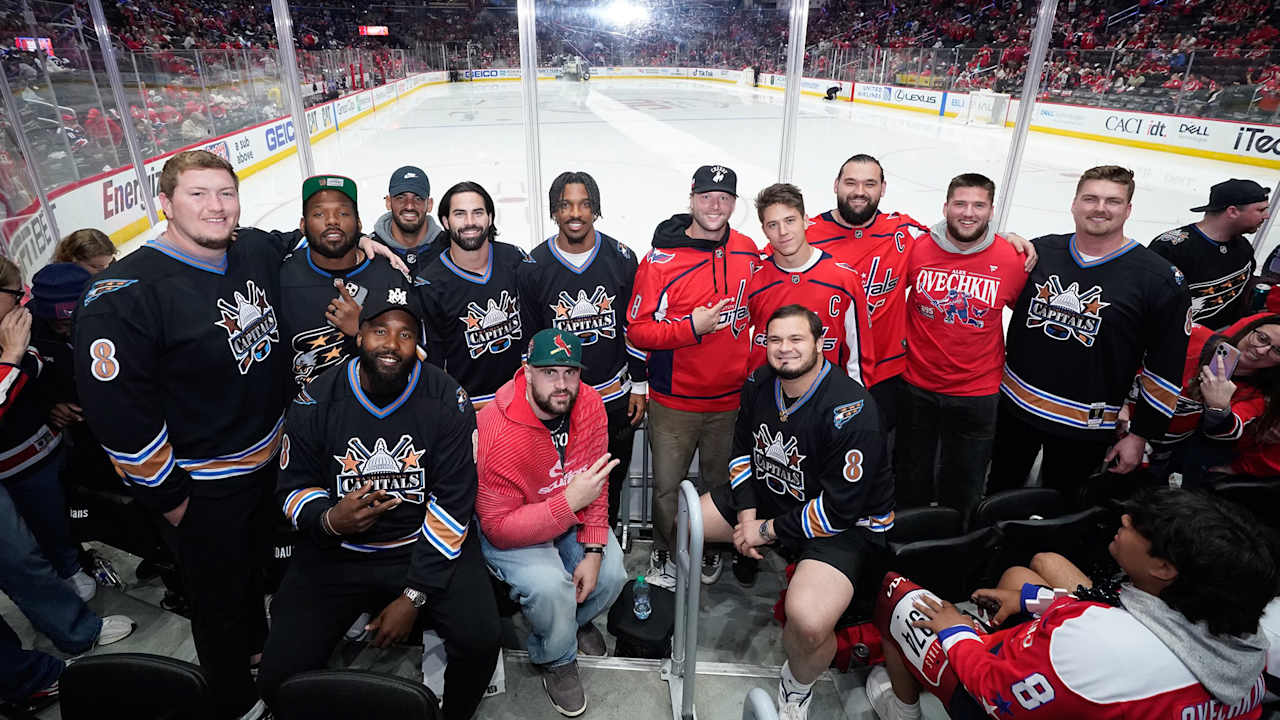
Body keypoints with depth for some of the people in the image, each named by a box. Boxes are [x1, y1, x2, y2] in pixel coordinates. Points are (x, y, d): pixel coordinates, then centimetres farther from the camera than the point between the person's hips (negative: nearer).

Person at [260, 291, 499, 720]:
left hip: (426, 542, -1)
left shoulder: (447, 401, -9)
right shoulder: (316, 402, -4)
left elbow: (452, 503, -10)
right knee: (279, 676, -12)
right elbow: (293, 488, 6)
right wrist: (330, 520, -19)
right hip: (337, 553, 2)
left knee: (480, 640, -22)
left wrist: (414, 596, -15)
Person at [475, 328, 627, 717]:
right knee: (550, 586, -28)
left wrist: (593, 550, -14)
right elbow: (498, 528, -28)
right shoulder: (499, 433, -32)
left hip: (572, 516, 5)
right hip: (509, 530, -5)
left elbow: (596, 484, -5)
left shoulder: (589, 403, -14)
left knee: (612, 573, -12)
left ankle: (577, 620, 25)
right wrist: (569, 502, -38)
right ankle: (556, 659, 8)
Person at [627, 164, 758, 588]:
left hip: (731, 399, 3)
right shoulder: (660, 259, -12)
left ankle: (711, 549, 44)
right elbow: (637, 330, -13)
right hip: (673, 402, -3)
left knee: (721, 483, 18)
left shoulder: (748, 253, 2)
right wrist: (691, 327, -23)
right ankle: (663, 552, 35)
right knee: (667, 486, 8)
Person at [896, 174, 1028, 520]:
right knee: (911, 479, 18)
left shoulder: (1011, 259, -10)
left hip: (976, 394, 0)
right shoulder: (917, 251, -9)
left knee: (963, 485, 15)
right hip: (917, 386, 1)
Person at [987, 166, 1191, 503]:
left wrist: (1140, 435, -6)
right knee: (998, 496, 20)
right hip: (1013, 406, 3)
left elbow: (1165, 368, -8)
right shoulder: (1039, 251, -4)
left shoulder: (1160, 279, -11)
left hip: (1085, 426, -2)